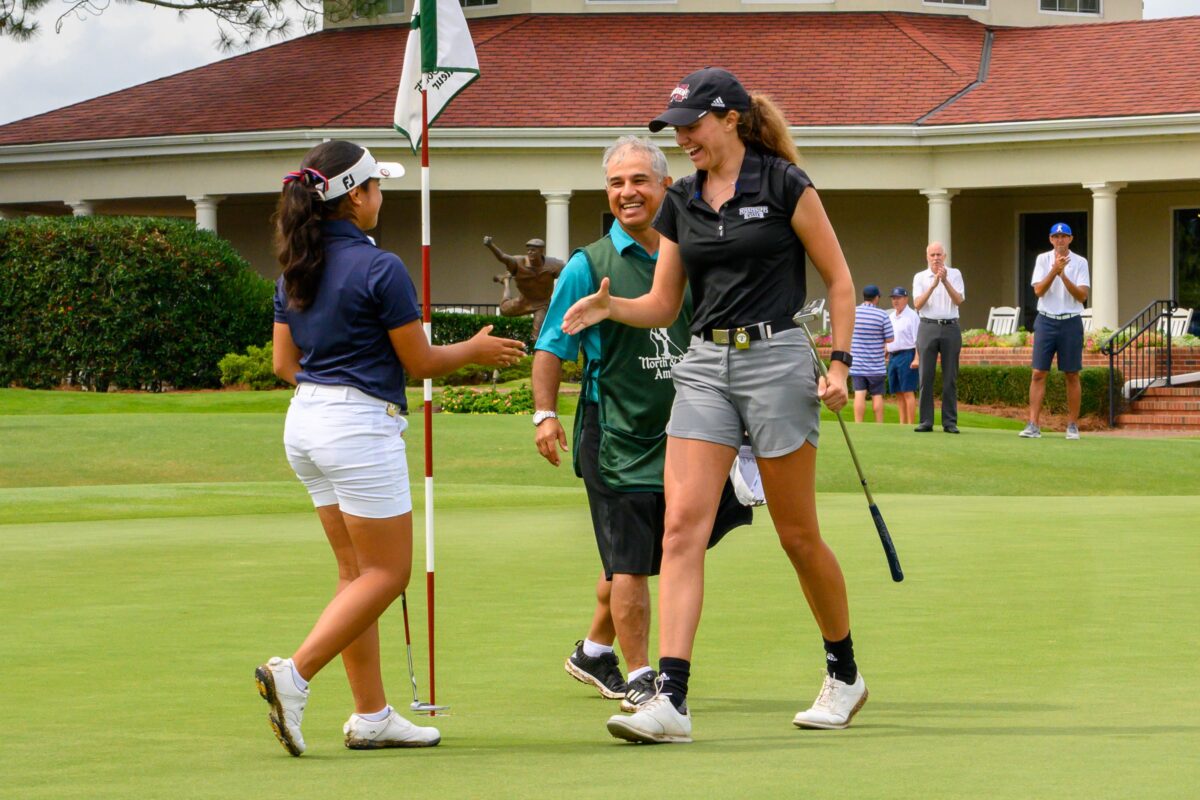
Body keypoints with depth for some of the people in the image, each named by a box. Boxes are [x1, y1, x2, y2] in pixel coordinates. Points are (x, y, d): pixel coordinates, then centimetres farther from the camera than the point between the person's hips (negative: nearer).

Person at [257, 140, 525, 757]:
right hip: (359, 425, -8)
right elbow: (420, 362, -8)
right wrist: (476, 351, 10)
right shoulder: (378, 268, -14)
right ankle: (294, 674, -15)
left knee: (356, 571, 12)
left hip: (305, 420, 8)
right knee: (387, 572, -2)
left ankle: (371, 716, 12)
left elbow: (284, 362, 14)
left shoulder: (295, 270, 8)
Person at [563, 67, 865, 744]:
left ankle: (845, 674, 26)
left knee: (798, 533, 5)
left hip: (775, 358, -5)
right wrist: (609, 306, -5)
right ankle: (671, 701, -16)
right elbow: (662, 306, 14)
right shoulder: (681, 204, 11)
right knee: (682, 528, -10)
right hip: (704, 366, 5)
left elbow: (839, 279, 0)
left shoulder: (783, 185, -5)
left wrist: (840, 363, -8)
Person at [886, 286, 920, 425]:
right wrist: (885, 355, 14)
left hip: (906, 355, -8)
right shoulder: (891, 317, 18)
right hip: (892, 356, 8)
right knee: (898, 393, 7)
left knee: (908, 392, -10)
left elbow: (918, 340, -12)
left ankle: (911, 423, -10)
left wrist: (916, 359, -19)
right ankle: (902, 423, 10)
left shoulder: (912, 316, -6)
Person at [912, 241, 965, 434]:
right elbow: (918, 304, -5)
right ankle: (925, 421, -1)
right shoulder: (920, 277, 8)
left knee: (950, 378, -1)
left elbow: (959, 300, -5)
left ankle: (950, 422, 2)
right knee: (926, 376, -3)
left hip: (950, 327, 0)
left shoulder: (954, 274, 8)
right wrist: (933, 285, -16)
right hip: (928, 326, 0)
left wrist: (945, 281, -17)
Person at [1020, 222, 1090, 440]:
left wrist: (1063, 275, -17)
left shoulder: (1080, 262, 3)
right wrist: (1054, 271, -19)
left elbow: (1082, 296, -6)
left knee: (1072, 375, 3)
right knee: (1038, 373, -5)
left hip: (1071, 322, 0)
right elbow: (1039, 290, -6)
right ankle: (1033, 425, -7)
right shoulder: (1043, 260, 6)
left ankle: (1073, 425, 10)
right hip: (1046, 321, 1)